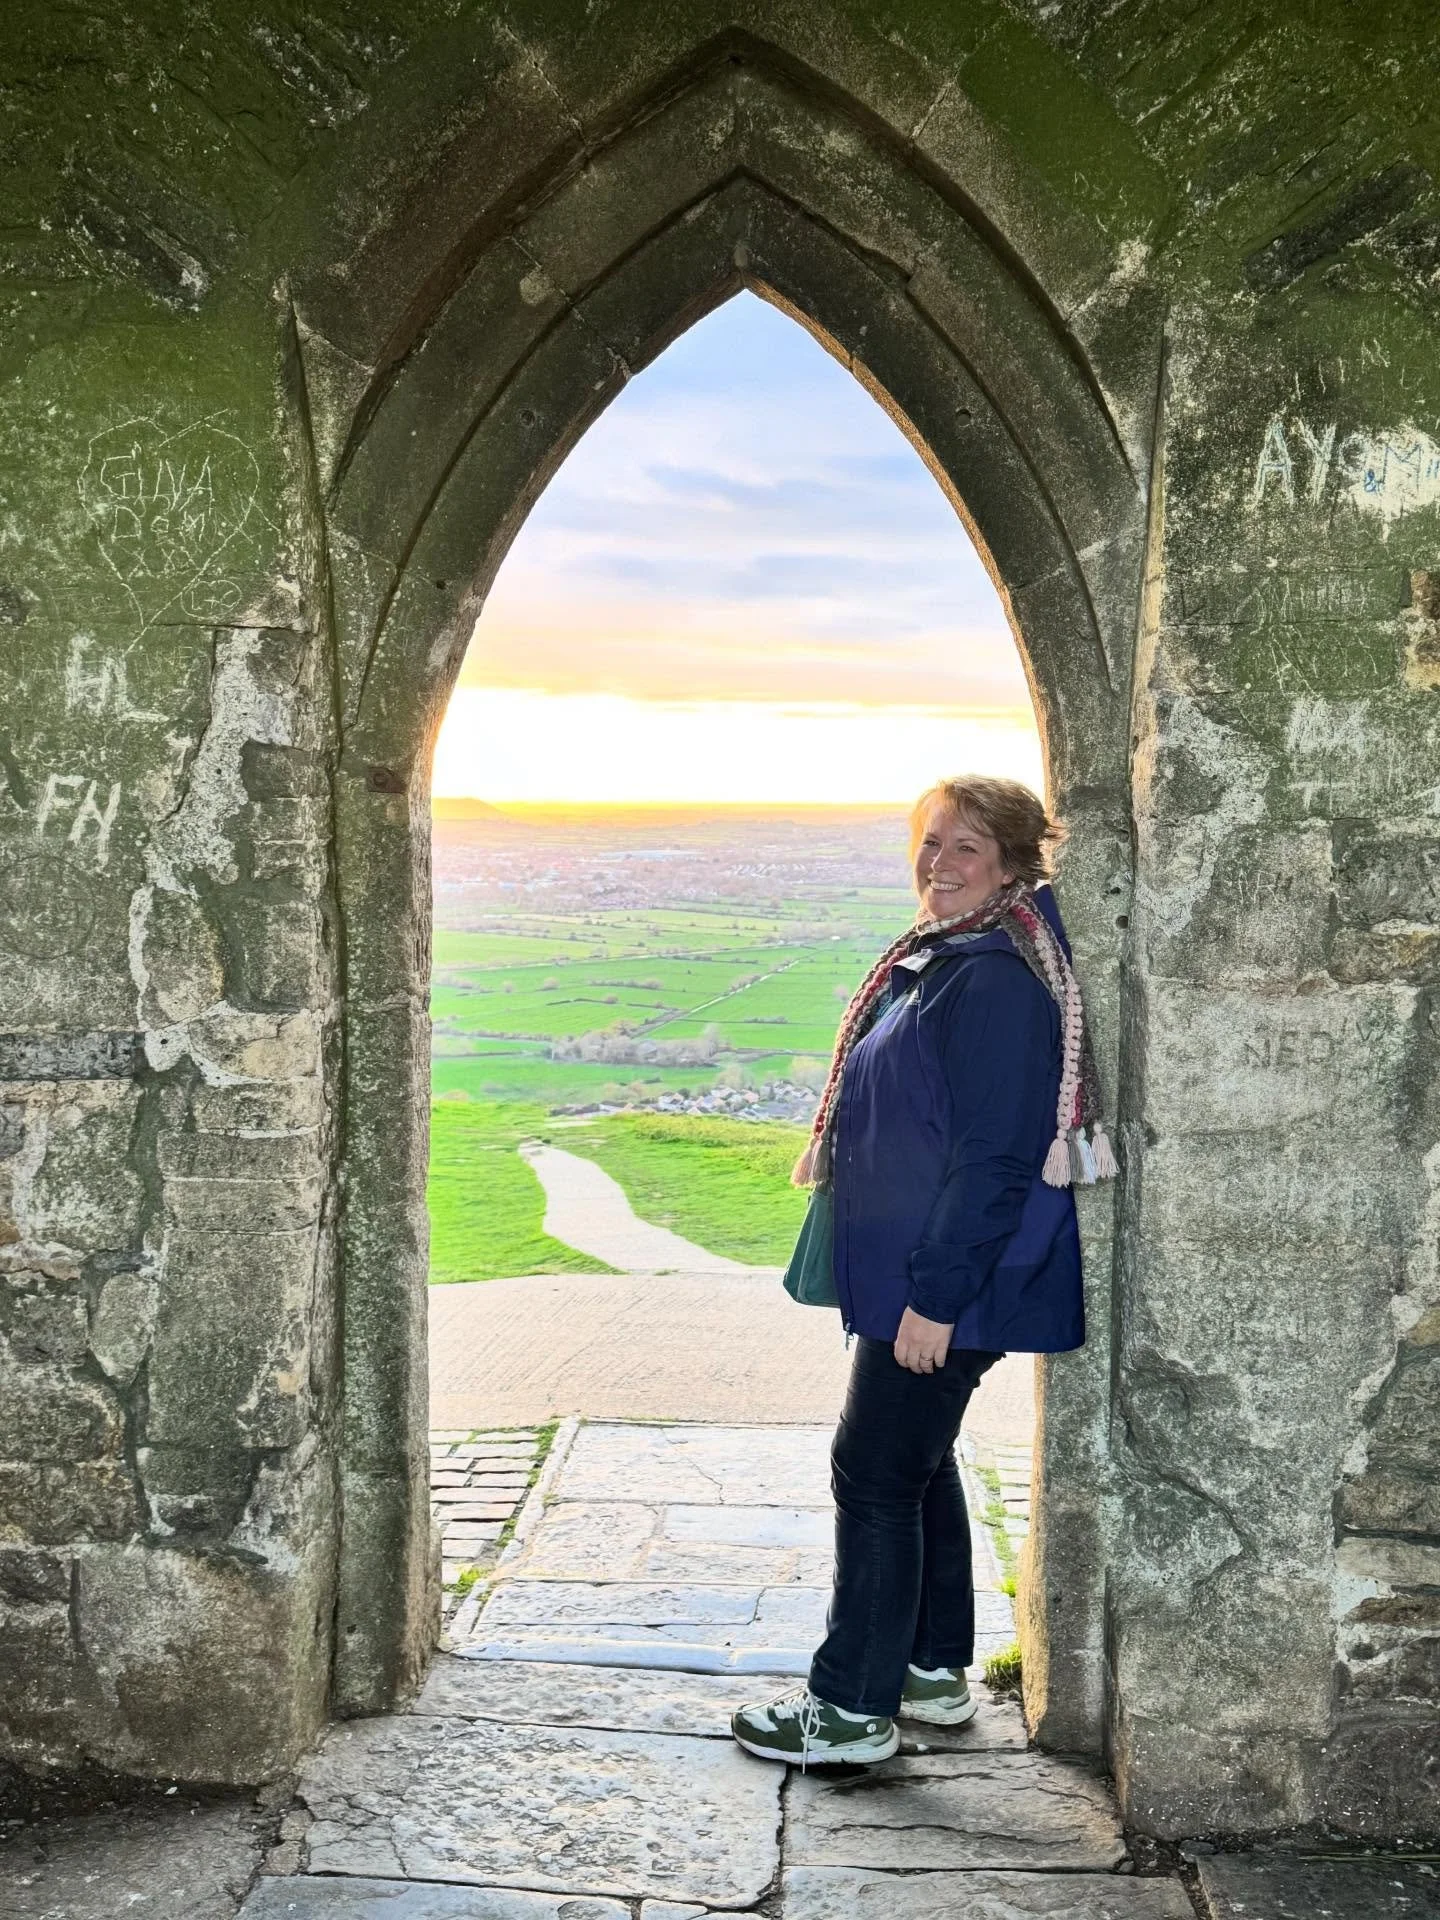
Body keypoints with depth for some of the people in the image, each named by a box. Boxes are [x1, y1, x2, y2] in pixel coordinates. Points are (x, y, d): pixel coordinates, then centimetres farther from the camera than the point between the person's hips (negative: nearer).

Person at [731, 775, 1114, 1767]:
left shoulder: (998, 978, -20)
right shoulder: (933, 960, 12)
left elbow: (994, 1155, -24)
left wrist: (936, 1296, -23)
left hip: (950, 1281, -10)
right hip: (907, 1273, 10)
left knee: (875, 1472, -2)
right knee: (916, 1463, 19)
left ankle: (854, 1707, 11)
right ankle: (935, 1669, 33)